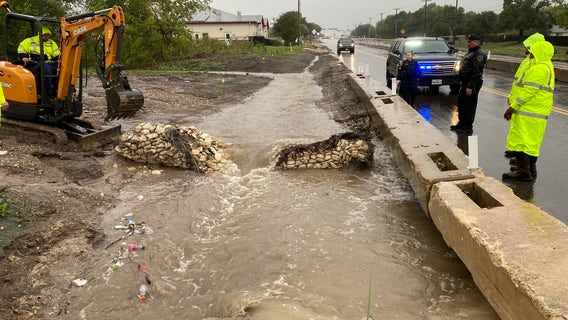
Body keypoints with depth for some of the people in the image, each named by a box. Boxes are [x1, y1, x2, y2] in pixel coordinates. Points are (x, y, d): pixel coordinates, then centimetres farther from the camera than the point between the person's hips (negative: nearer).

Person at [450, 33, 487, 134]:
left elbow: (477, 72, -23)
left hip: (472, 84, -10)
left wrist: (470, 86, -26)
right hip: (465, 83, 11)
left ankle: (468, 127, 4)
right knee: (461, 103, 18)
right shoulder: (470, 52, 18)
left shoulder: (479, 54, -16)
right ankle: (462, 123, 32)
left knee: (469, 105, -4)